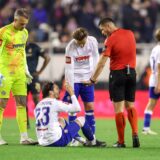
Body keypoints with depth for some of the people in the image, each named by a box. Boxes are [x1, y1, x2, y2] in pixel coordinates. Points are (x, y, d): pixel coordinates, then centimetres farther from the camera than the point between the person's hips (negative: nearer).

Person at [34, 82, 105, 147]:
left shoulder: (38, 105, 9)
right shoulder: (55, 103, -10)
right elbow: (77, 108, -6)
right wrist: (72, 93, 4)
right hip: (58, 141, -7)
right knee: (81, 120, 12)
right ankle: (92, 142, 33)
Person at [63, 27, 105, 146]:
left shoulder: (93, 42, -12)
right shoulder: (70, 47, -21)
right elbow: (69, 69, -20)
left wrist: (93, 75, -1)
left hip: (87, 78, 3)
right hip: (74, 79, -3)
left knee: (89, 107, 3)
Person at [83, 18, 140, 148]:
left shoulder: (110, 40, -11)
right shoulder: (130, 33, 6)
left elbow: (102, 63, -12)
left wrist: (93, 79, -6)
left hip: (117, 73, -5)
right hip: (132, 72, 5)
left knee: (118, 107, 0)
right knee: (130, 105, 14)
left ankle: (121, 141, 0)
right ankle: (135, 133, -7)